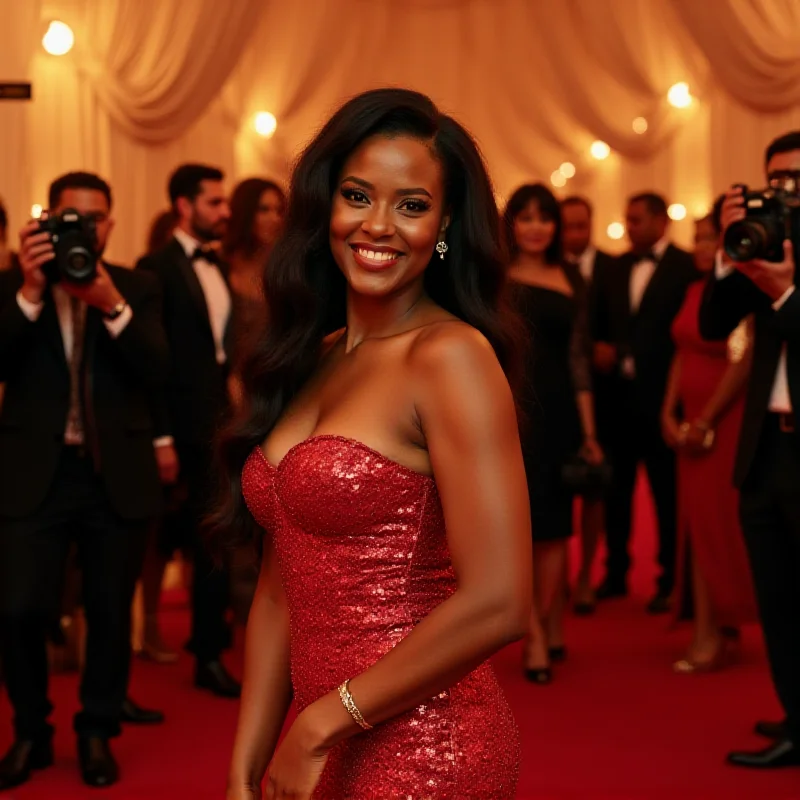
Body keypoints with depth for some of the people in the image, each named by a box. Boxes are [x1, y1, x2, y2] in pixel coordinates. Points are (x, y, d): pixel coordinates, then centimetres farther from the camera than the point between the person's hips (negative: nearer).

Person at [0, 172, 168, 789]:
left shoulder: (138, 289, 6)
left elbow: (157, 372, -7)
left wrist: (111, 305, -21)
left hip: (117, 474, 1)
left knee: (110, 612, 8)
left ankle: (97, 732, 25)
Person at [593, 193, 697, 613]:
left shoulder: (687, 267, -6)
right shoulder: (616, 269, 12)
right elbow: (600, 323, 18)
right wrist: (599, 348, -3)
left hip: (660, 396, -5)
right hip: (619, 396, 5)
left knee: (667, 492, 4)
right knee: (616, 487, 10)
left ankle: (669, 581, 13)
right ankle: (616, 573, 22)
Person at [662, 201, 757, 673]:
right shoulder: (697, 290, 12)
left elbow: (743, 361, -17)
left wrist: (706, 421, -13)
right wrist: (671, 414, 5)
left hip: (729, 421, -8)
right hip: (693, 423, 8)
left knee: (717, 523, -3)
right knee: (697, 525, 7)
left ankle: (715, 633, 5)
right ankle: (713, 632, 14)